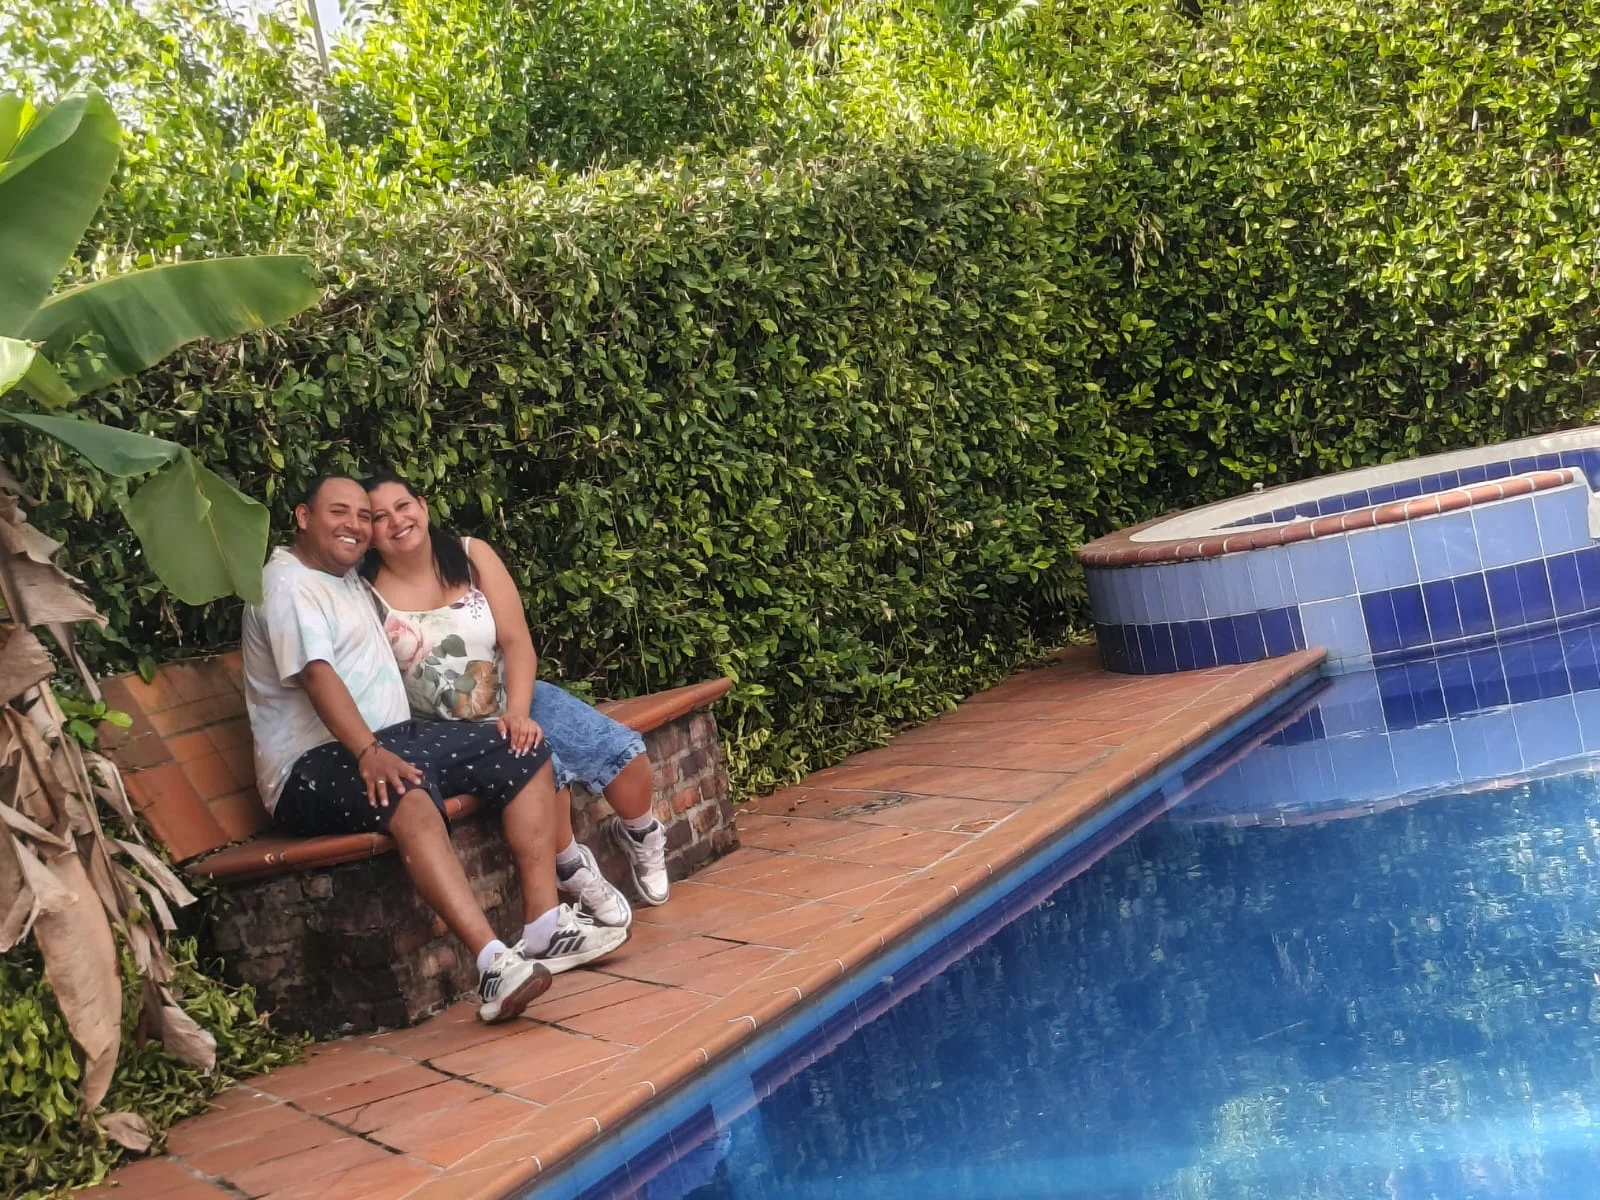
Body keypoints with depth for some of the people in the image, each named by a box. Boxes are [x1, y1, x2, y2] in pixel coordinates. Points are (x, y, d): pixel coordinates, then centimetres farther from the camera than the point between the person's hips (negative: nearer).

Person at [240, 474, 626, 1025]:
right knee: (409, 800, -41)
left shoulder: (349, 581, 23)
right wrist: (368, 753, -36)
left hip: (392, 736, 10)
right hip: (315, 763, -10)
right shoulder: (287, 584, -7)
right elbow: (317, 674, -24)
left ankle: (544, 927, -13)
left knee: (525, 758, -2)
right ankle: (494, 964, -51)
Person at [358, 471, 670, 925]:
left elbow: (517, 641, -6)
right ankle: (572, 870, -7)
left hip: (517, 700, 4)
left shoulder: (472, 556, 0)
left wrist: (517, 712, -21)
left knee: (623, 751, -12)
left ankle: (639, 835, 21)